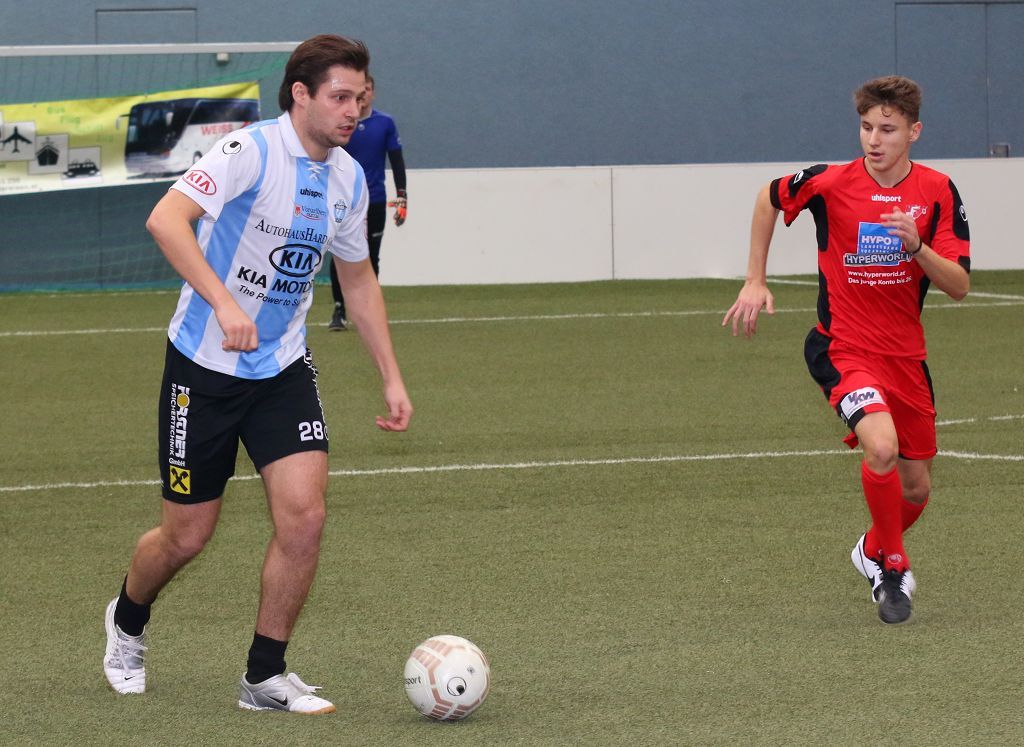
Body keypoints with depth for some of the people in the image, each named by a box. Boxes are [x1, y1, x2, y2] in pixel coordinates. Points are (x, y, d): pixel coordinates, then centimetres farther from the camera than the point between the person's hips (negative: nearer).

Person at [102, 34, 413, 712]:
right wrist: (222, 301, -40)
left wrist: (391, 377, 14)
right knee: (186, 536, 4)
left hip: (284, 370, 5)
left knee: (304, 516, -11)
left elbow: (358, 278, 18)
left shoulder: (349, 179, 3)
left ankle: (265, 677, 3)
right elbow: (166, 219, -31)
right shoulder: (252, 152, -19)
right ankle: (128, 623, 37)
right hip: (204, 367, -5)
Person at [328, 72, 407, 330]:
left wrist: (402, 197, -3)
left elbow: (397, 161, 4)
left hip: (375, 202, 1)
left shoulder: (385, 123, 2)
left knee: (371, 259, 6)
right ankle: (339, 310, 4)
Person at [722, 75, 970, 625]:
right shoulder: (829, 183, -11)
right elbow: (769, 198, 10)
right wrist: (755, 282, 9)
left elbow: (958, 286, -10)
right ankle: (894, 566, -7)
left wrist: (917, 248, -28)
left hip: (905, 353, 4)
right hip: (843, 348, -4)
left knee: (916, 487, 11)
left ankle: (874, 551, 45)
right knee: (881, 446, -29)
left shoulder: (937, 192, -6)